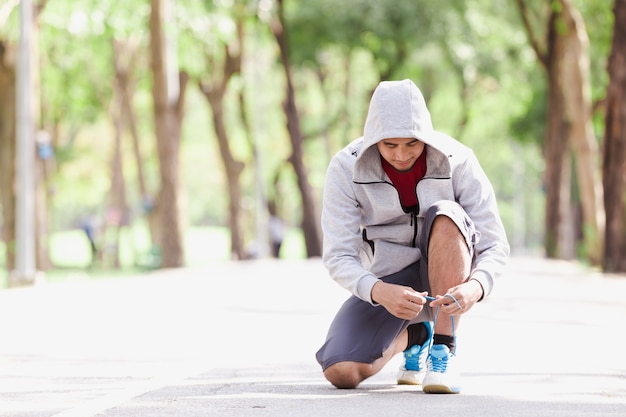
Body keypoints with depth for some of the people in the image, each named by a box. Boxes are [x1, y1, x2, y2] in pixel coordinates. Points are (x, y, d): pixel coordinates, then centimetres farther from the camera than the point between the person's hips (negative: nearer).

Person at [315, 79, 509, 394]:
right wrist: (379, 292, -41)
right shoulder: (346, 169, -17)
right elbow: (339, 257, -19)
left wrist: (475, 287, -40)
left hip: (450, 282, -1)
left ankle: (443, 351, -24)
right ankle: (412, 337, 16)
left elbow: (494, 246, -17)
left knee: (445, 217, -32)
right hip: (388, 283, 1)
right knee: (341, 373, -20)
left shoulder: (458, 161, -18)